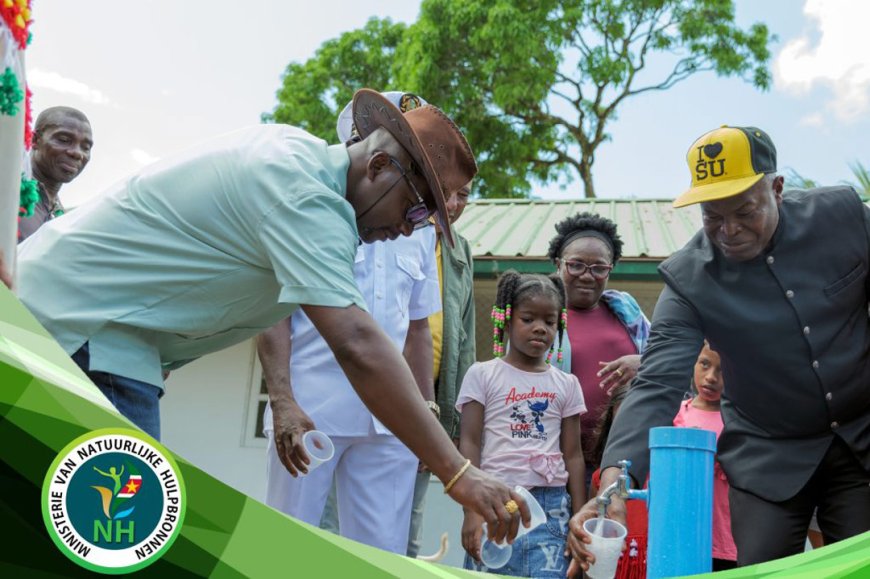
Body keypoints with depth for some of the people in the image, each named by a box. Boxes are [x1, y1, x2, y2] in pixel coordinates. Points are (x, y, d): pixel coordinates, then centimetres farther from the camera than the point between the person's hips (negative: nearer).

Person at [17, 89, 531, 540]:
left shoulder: (299, 151, 6)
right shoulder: (298, 191, -25)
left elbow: (273, 287, 15)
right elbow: (357, 346, -33)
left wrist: (282, 396, 6)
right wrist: (458, 474, -31)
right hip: (80, 319, -10)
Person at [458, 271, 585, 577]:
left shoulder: (566, 384, 11)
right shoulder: (483, 374, 4)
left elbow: (572, 454, 11)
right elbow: (469, 444, 0)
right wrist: (471, 511, -8)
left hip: (551, 506, 2)